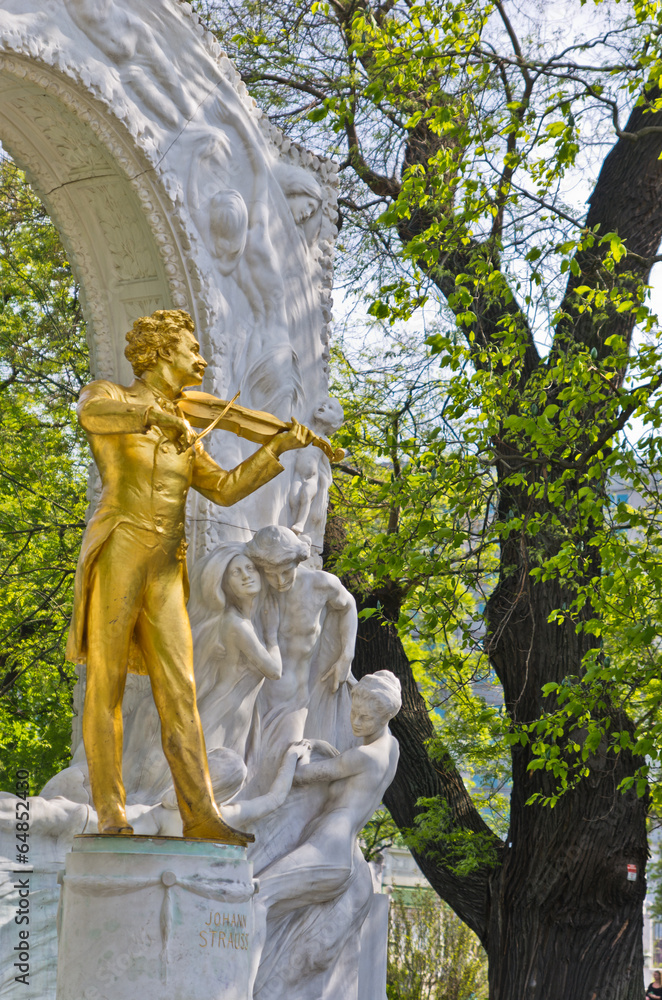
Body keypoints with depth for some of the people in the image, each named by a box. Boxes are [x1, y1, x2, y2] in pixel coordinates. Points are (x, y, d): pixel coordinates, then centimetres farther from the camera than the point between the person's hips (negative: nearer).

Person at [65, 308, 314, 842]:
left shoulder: (181, 432, 22)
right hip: (116, 555, -5)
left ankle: (201, 813, -5)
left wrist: (278, 448, 8)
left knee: (179, 691, -2)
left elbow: (224, 490, 16)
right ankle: (111, 814, -1)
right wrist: (162, 415, -25)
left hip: (165, 572, 6)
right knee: (106, 687, -5)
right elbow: (93, 412, -23)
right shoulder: (106, 396, 4)